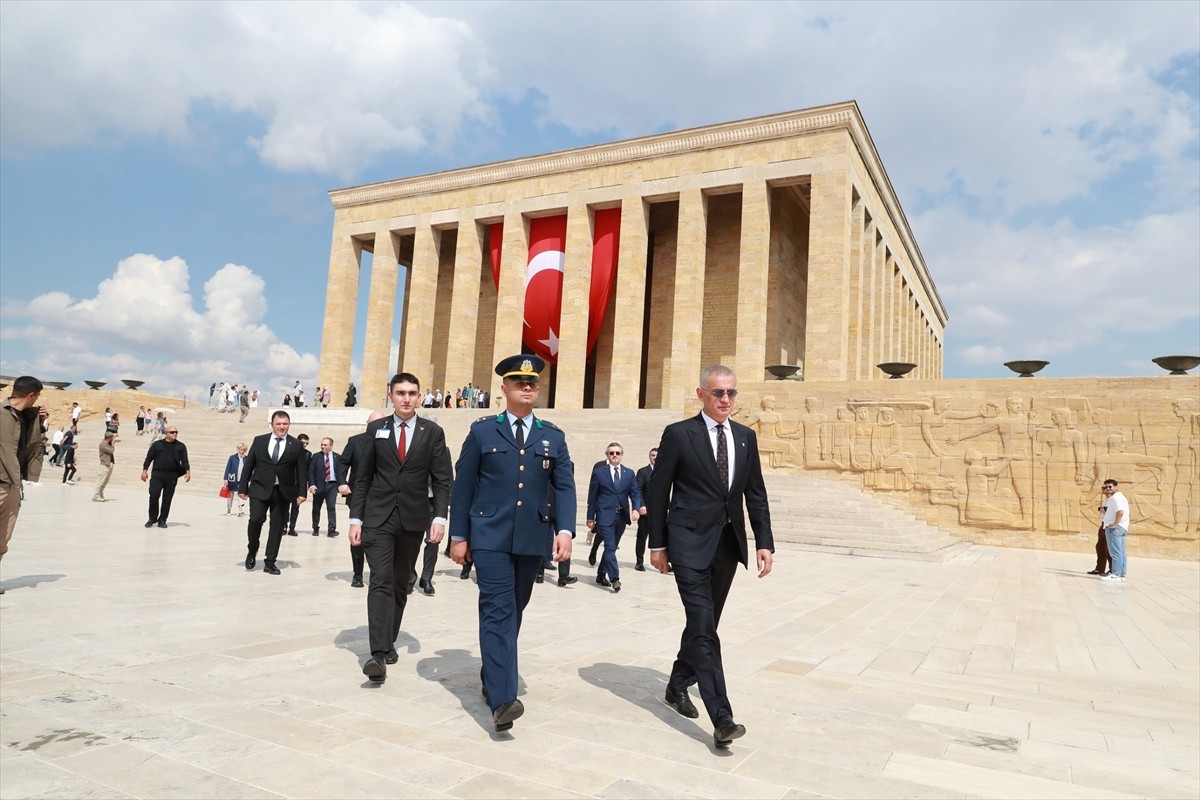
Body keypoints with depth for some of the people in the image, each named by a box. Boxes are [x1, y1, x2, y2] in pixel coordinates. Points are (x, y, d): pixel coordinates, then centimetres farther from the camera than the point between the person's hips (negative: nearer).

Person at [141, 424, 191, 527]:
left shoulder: (181, 446, 10)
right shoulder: (157, 444, 7)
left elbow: (184, 460, 6)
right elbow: (149, 458, 7)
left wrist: (187, 471, -8)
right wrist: (145, 470, -1)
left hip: (172, 477, 1)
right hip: (157, 475, -1)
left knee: (167, 499, 4)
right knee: (154, 495, -11)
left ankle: (162, 520, 14)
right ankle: (152, 518, 6)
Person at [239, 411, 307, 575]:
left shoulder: (296, 445, 3)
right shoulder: (259, 441, 6)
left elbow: (301, 471, 2)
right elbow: (248, 465, 7)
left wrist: (302, 492, -5)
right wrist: (243, 487, 2)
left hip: (283, 492, 0)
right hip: (260, 489, 0)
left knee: (277, 526, 2)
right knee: (256, 519, -14)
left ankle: (270, 561, 13)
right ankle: (252, 550, 14)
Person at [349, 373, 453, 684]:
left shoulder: (432, 431, 2)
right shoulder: (376, 429, 4)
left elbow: (442, 479, 0)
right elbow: (362, 477, 5)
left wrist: (439, 517, -10)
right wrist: (356, 518, -1)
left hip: (413, 519, 1)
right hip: (378, 517, -1)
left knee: (400, 584, 11)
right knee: (381, 583, -11)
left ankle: (389, 643, 26)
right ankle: (378, 653, -14)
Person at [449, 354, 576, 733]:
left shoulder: (553, 436, 10)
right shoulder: (482, 431, 3)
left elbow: (564, 487, 4)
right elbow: (463, 485, 3)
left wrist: (565, 530, -10)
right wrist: (459, 535, 0)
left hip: (533, 540, 3)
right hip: (491, 537, -3)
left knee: (513, 611, 13)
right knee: (498, 611, -11)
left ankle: (491, 677, 31)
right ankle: (502, 699, -13)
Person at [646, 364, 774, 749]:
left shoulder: (746, 437, 9)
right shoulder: (678, 434, -6)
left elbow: (756, 494, 11)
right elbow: (658, 492, -3)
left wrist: (764, 542, 4)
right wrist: (657, 544, -3)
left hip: (728, 543, 6)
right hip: (690, 543, -5)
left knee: (703, 623, 16)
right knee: (704, 629, -9)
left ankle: (677, 685, 36)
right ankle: (721, 718, -8)